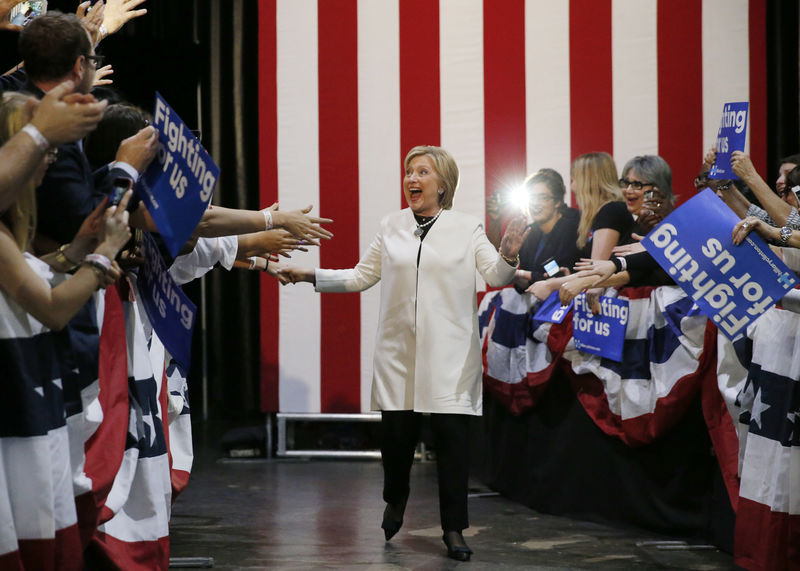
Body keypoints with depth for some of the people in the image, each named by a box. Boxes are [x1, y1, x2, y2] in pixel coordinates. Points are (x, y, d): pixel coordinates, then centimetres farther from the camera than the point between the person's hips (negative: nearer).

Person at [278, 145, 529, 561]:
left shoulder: (467, 228, 3)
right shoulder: (391, 228, 11)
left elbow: (495, 276, -4)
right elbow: (361, 277, 14)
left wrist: (508, 255, -26)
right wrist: (310, 276, 6)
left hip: (450, 353, -2)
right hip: (400, 351, 2)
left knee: (452, 433, -6)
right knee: (396, 431, 0)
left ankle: (453, 528, 4)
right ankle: (395, 501, 31)